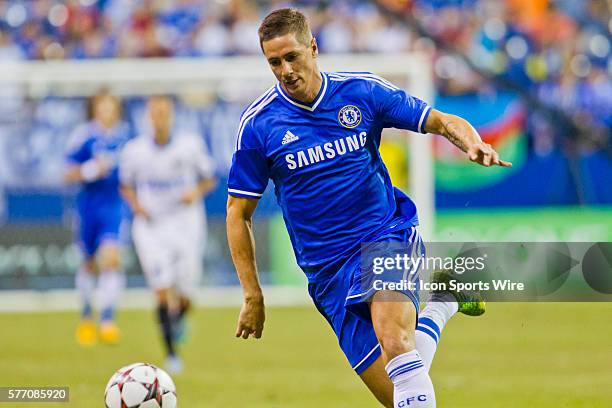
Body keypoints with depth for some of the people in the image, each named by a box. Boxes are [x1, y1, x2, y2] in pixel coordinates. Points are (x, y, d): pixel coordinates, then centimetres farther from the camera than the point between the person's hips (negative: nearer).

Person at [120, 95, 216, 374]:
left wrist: (197, 191, -11)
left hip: (185, 224, 0)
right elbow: (126, 185, 13)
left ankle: (178, 318, 36)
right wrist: (136, 204, -6)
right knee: (162, 290, -13)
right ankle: (171, 354, -6)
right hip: (151, 225, 0)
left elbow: (209, 179, 10)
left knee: (185, 294, -1)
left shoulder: (190, 146, -2)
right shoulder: (134, 150, 0)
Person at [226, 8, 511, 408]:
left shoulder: (363, 91, -1)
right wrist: (252, 294, 1)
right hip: (328, 269, 2)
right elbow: (238, 213, 6)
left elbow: (442, 121, 6)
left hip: (388, 236, -1)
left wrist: (473, 143, -17)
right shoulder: (258, 124, -2)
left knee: (392, 335, -34)